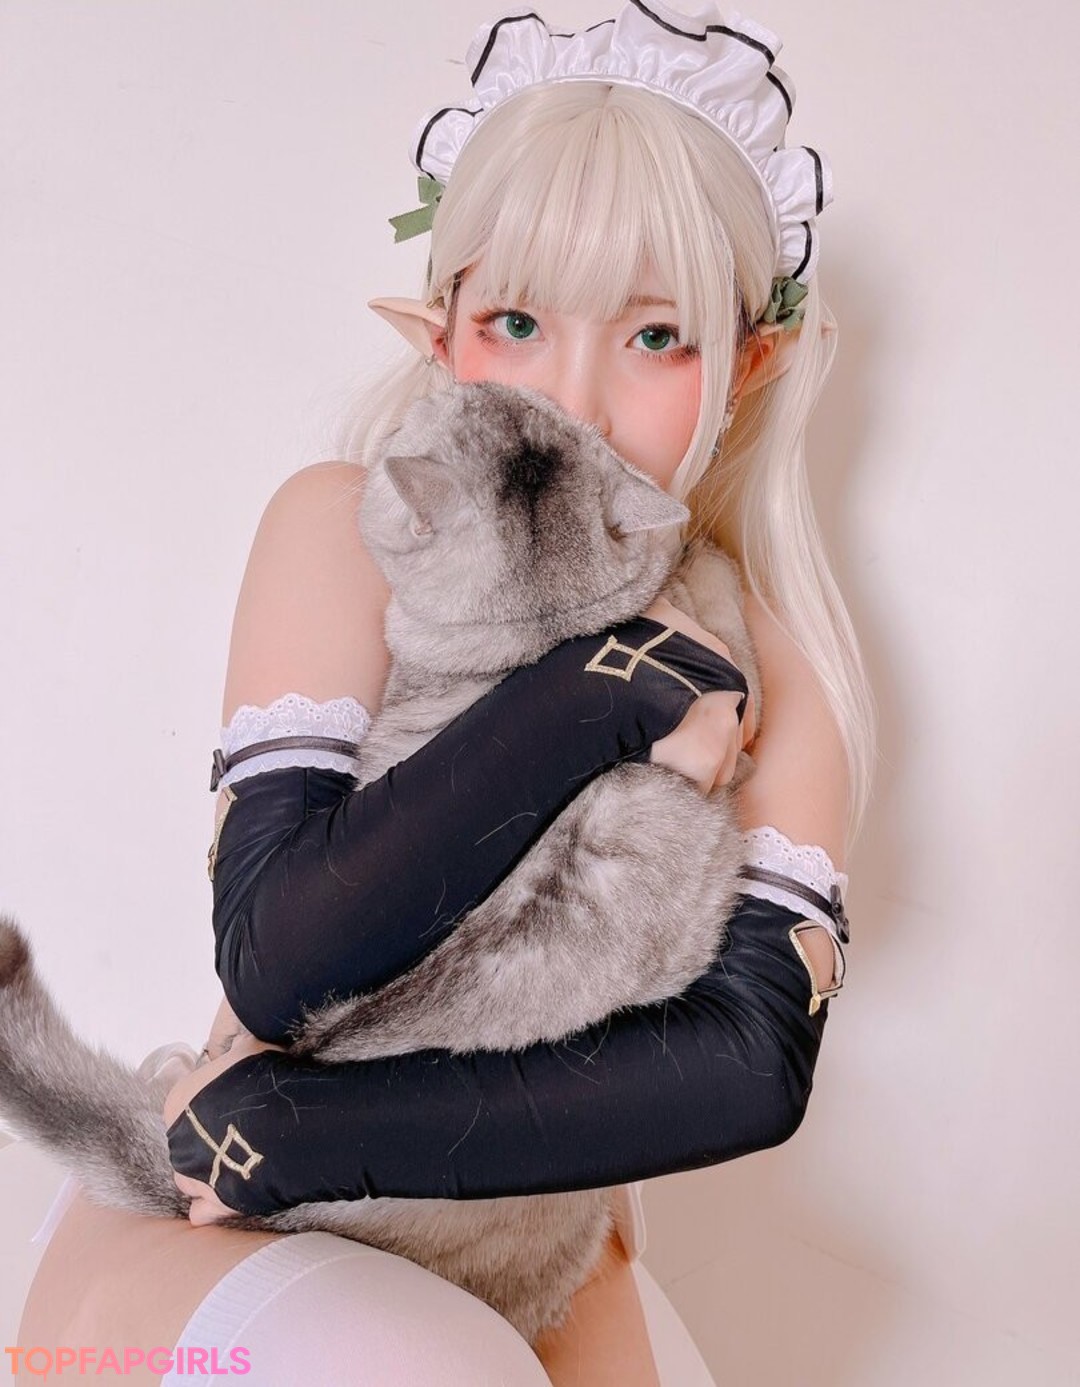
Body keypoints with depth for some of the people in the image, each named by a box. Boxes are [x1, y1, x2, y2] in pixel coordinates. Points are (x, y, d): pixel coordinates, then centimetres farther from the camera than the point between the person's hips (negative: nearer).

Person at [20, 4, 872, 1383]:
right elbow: (276, 955, -24)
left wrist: (280, 1130, -24)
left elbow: (755, 1064, -20)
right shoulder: (345, 534, -13)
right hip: (223, 1244, -3)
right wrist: (610, 686, -28)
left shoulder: (775, 662, -8)